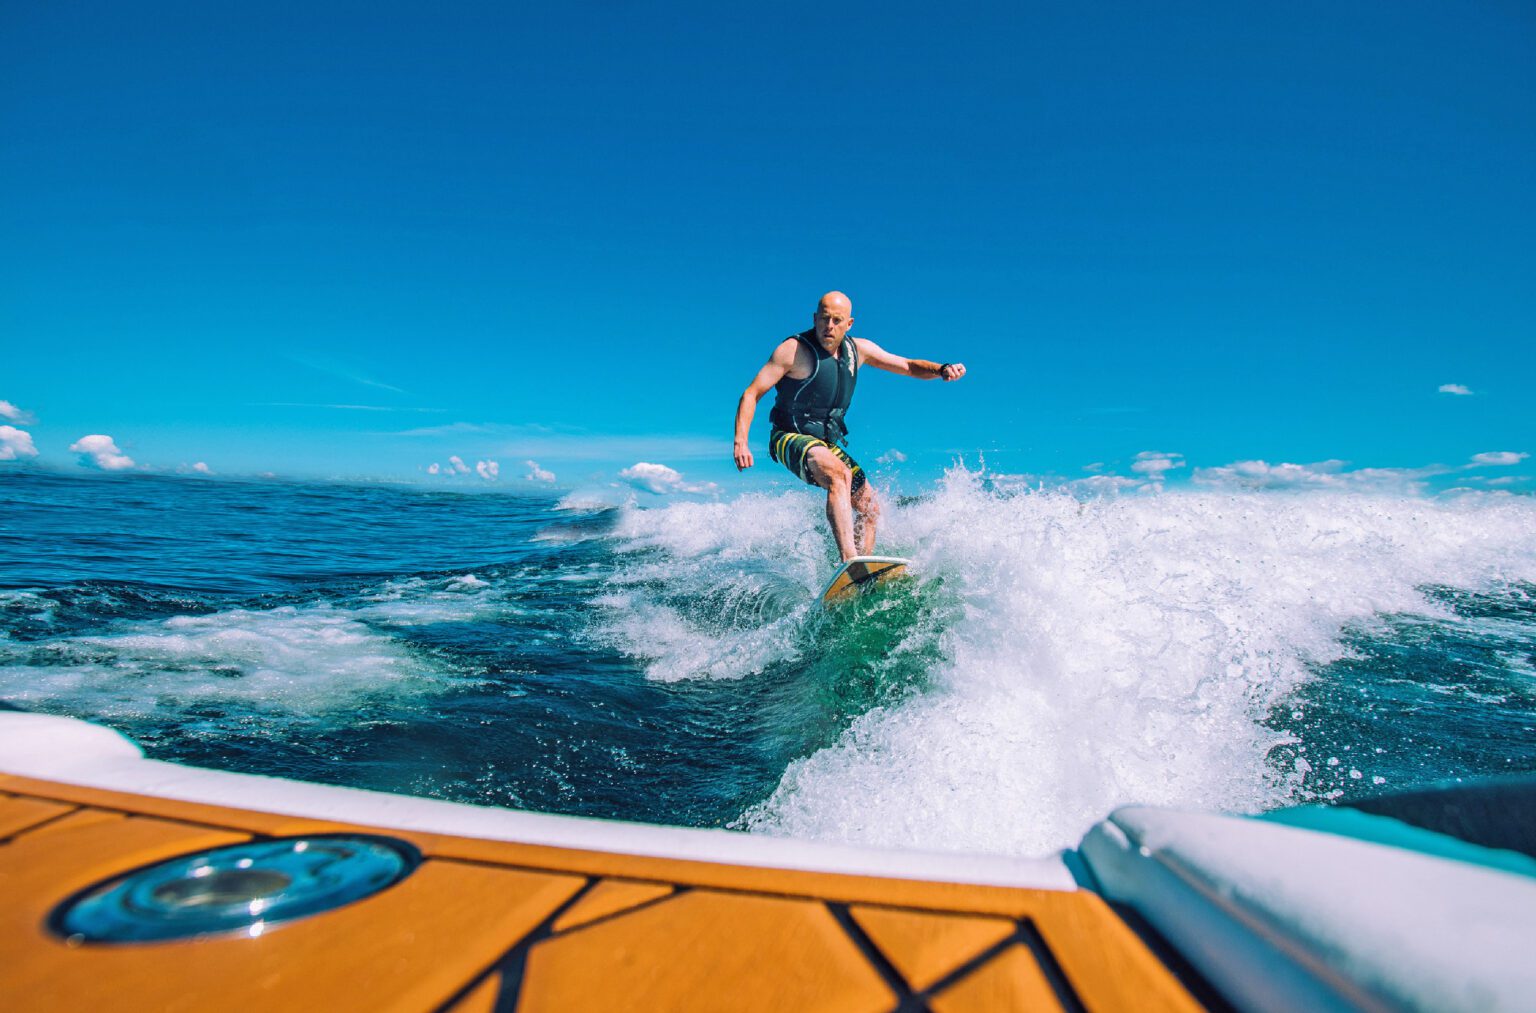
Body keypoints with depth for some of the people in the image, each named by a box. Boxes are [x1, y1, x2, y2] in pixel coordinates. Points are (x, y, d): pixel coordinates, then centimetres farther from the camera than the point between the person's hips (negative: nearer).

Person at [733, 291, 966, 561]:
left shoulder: (858, 349, 3)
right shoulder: (794, 349, -14)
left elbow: (909, 367, 10)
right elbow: (751, 394, -14)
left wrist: (941, 369, -11)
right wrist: (740, 443, -26)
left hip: (827, 443, 7)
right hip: (790, 438, -7)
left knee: (870, 508, 4)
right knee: (839, 475, -35)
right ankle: (849, 561, -43)